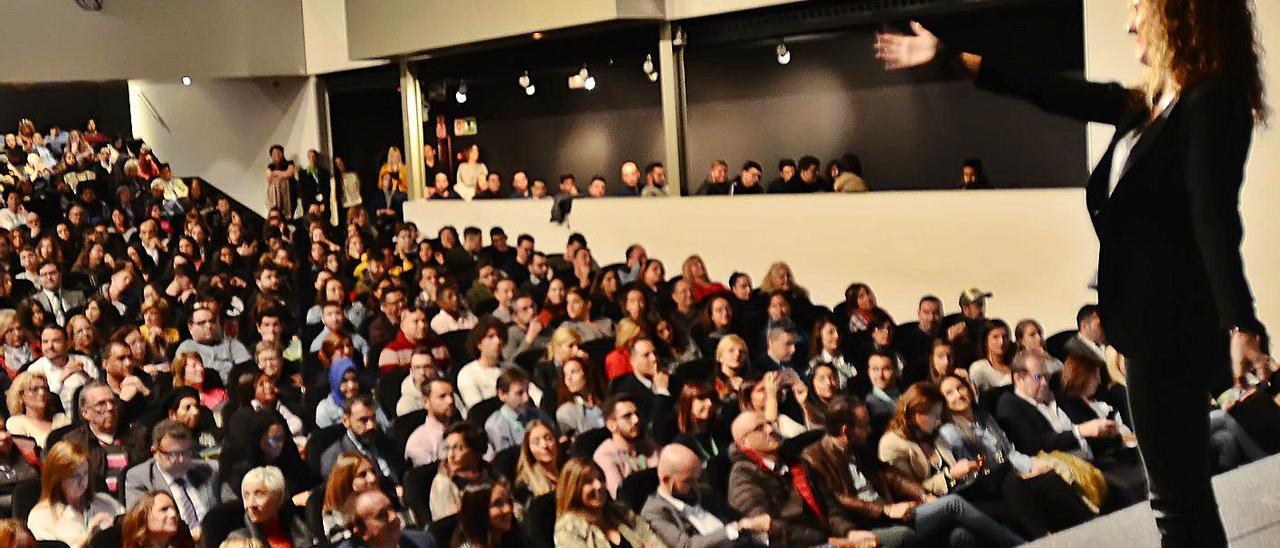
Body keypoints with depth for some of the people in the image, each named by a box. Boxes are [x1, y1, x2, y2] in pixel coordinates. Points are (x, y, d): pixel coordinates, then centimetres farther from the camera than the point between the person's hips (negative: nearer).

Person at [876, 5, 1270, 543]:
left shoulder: (1213, 101, -13)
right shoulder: (1147, 104, 14)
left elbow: (1214, 215, -25)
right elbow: (1054, 92, 19)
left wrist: (1240, 324, -32)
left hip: (1172, 315, -10)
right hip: (1150, 311, 10)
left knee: (1176, 489, -5)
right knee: (1181, 484, 17)